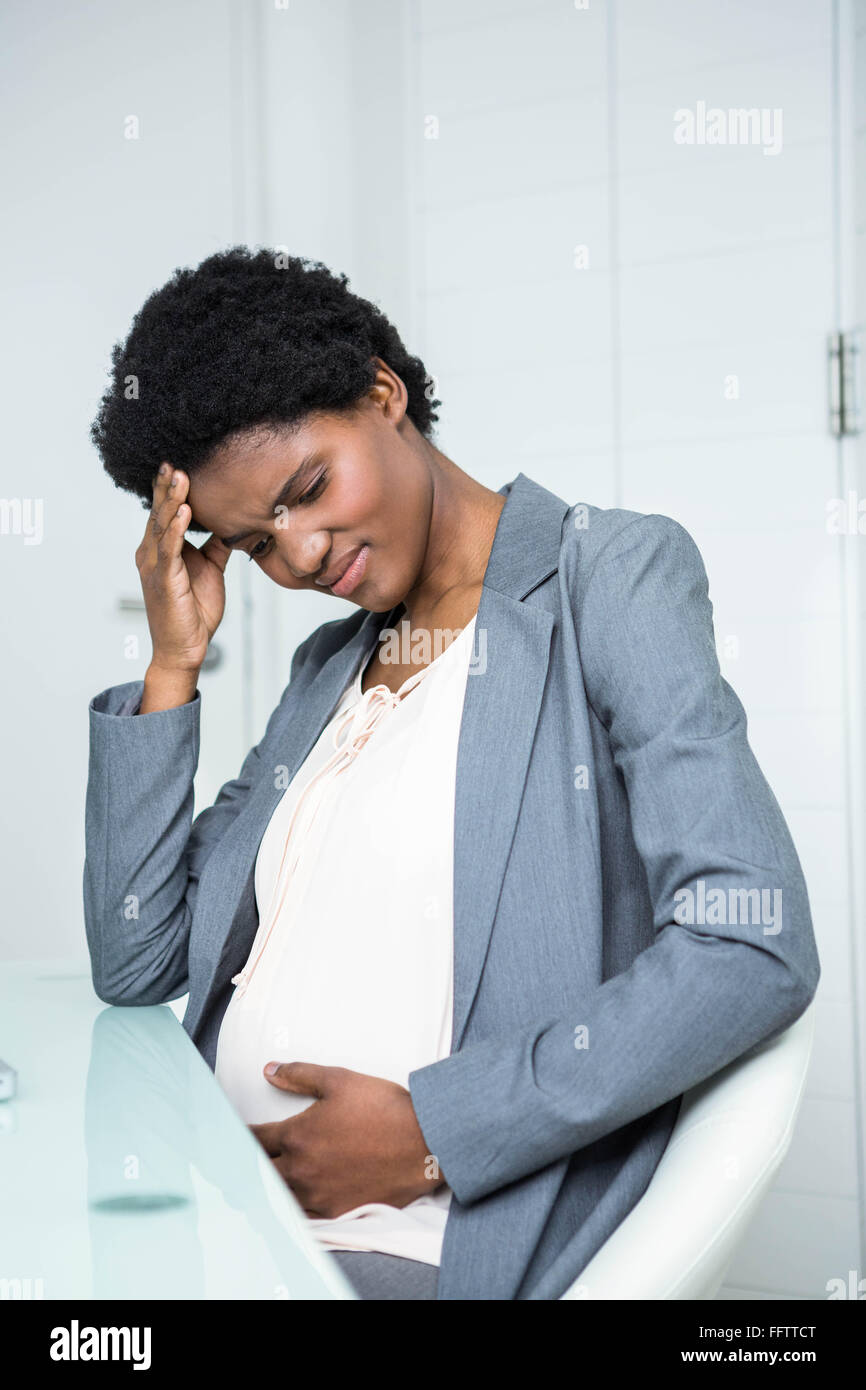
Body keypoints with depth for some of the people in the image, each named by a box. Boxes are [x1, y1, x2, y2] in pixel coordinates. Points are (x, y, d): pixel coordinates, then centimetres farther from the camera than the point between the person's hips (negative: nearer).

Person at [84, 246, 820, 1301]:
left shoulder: (613, 576, -2)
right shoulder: (329, 668, 17)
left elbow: (752, 951, -14)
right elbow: (136, 965, 12)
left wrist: (431, 1130, -16)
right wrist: (173, 662, 6)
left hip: (409, 1247, -6)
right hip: (216, 1206, 7)